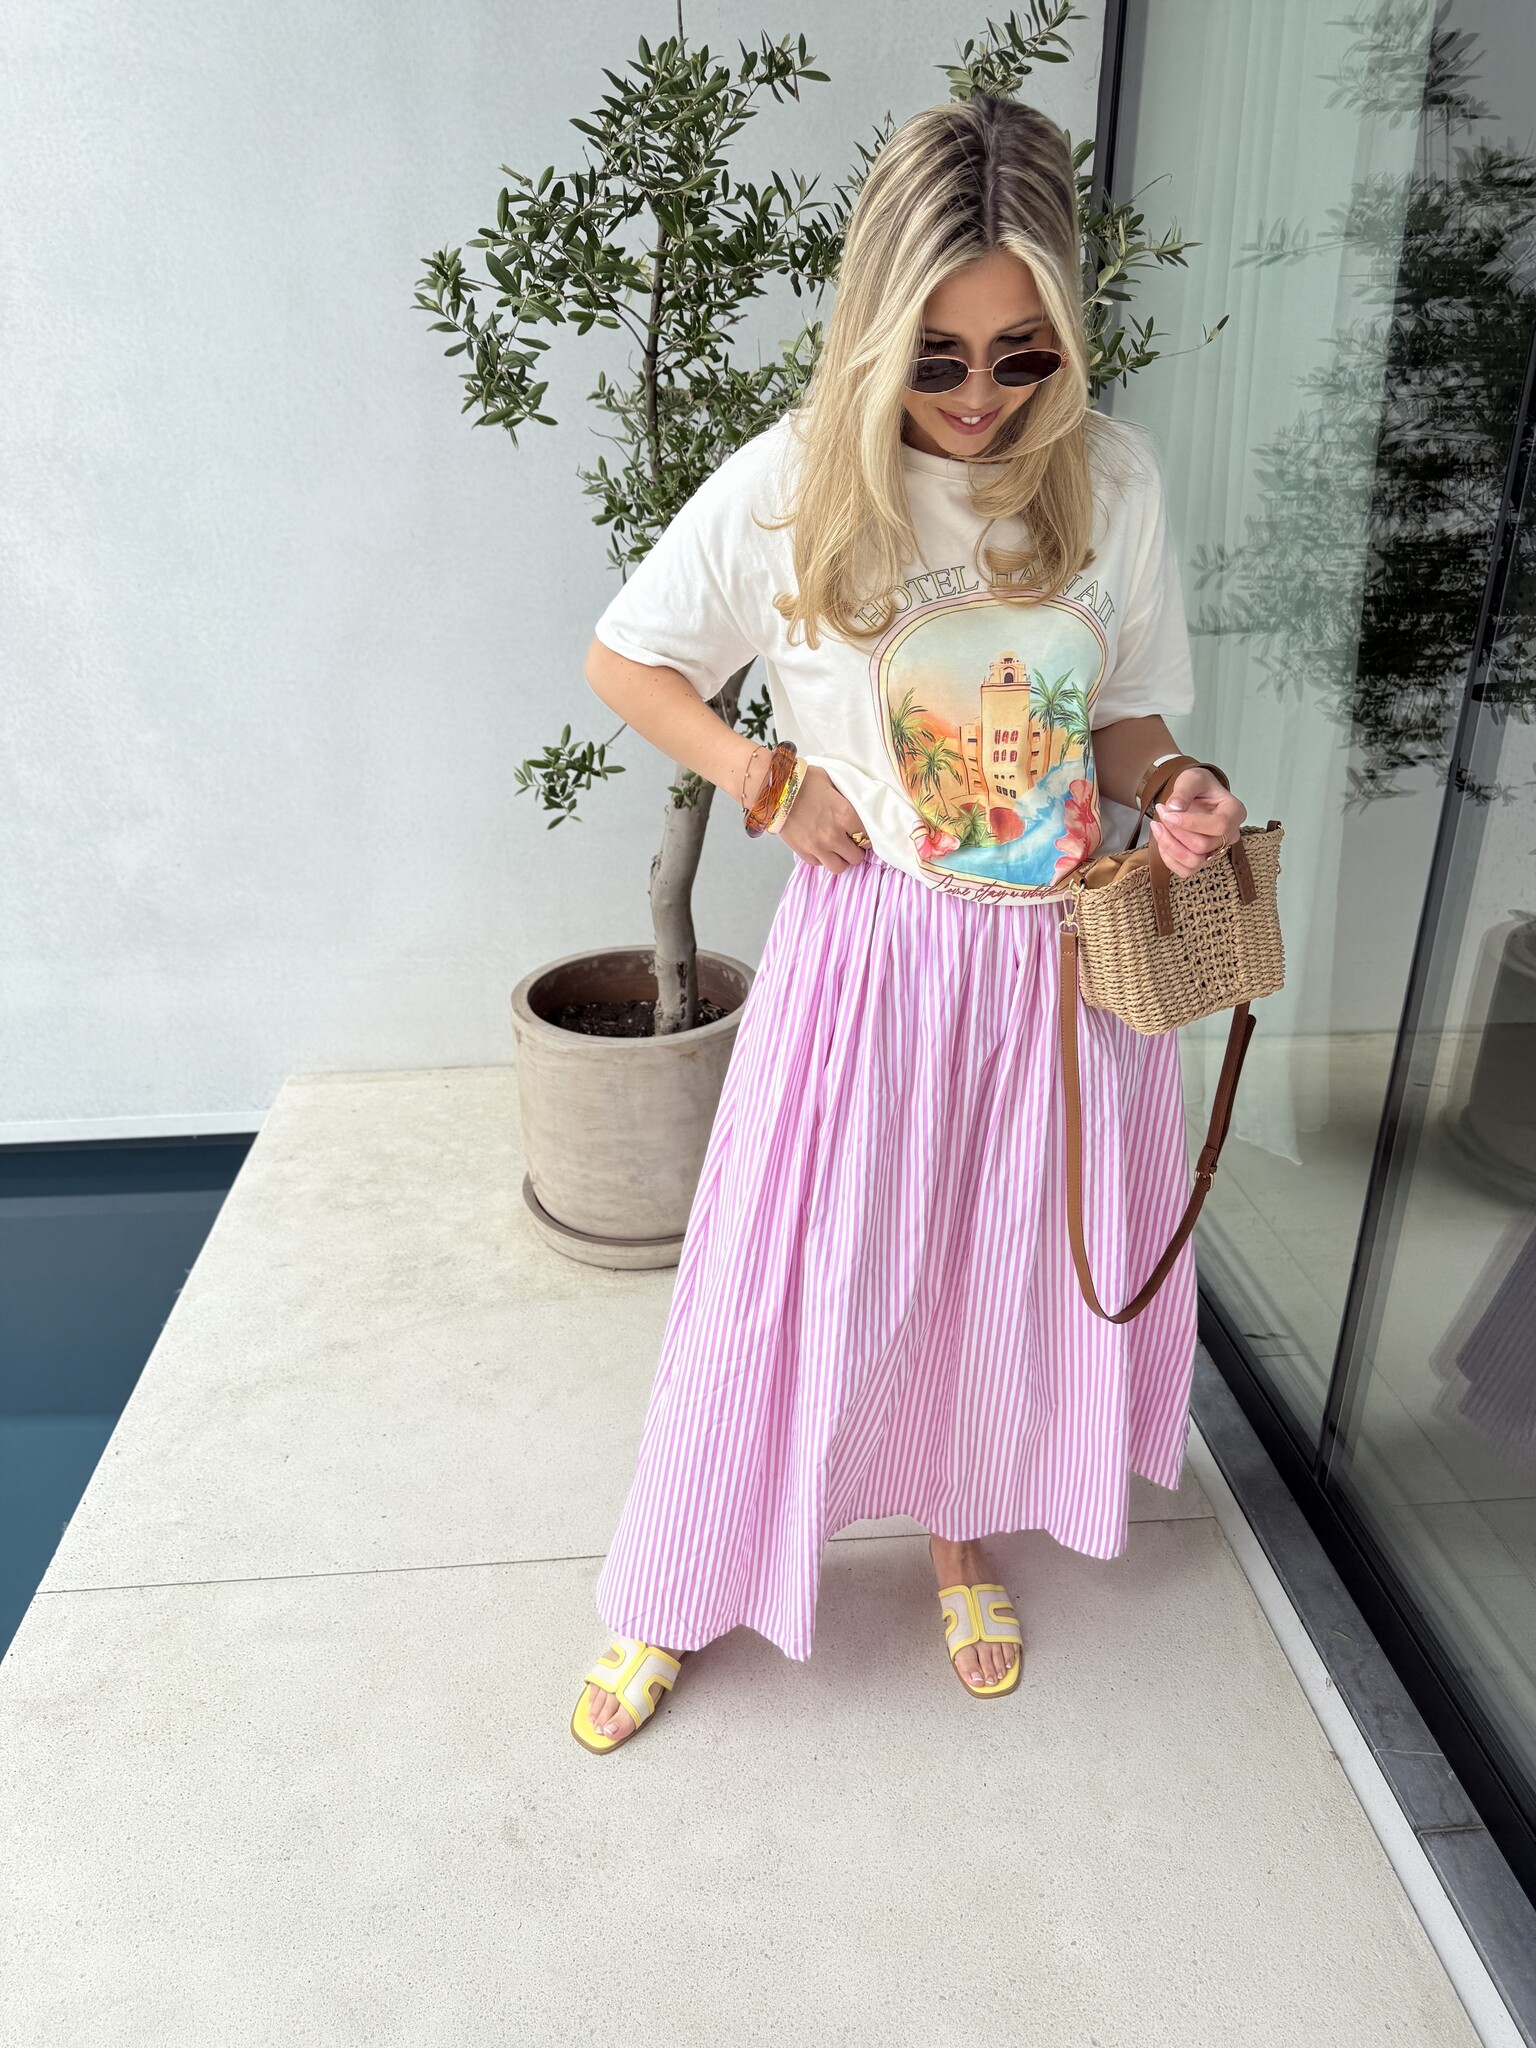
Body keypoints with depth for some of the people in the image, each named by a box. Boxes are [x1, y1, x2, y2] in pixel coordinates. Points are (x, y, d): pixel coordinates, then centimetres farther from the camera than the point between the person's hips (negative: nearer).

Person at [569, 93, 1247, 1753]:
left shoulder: (1109, 480, -3)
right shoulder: (789, 487, -9)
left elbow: (1124, 719, 7)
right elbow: (620, 662, 2)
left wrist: (1175, 794, -15)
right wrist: (772, 783, -10)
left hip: (1060, 957, 3)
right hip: (869, 947, -2)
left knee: (1010, 1271, 17)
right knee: (792, 1275, 7)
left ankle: (961, 1532, 46)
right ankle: (673, 1598, 32)